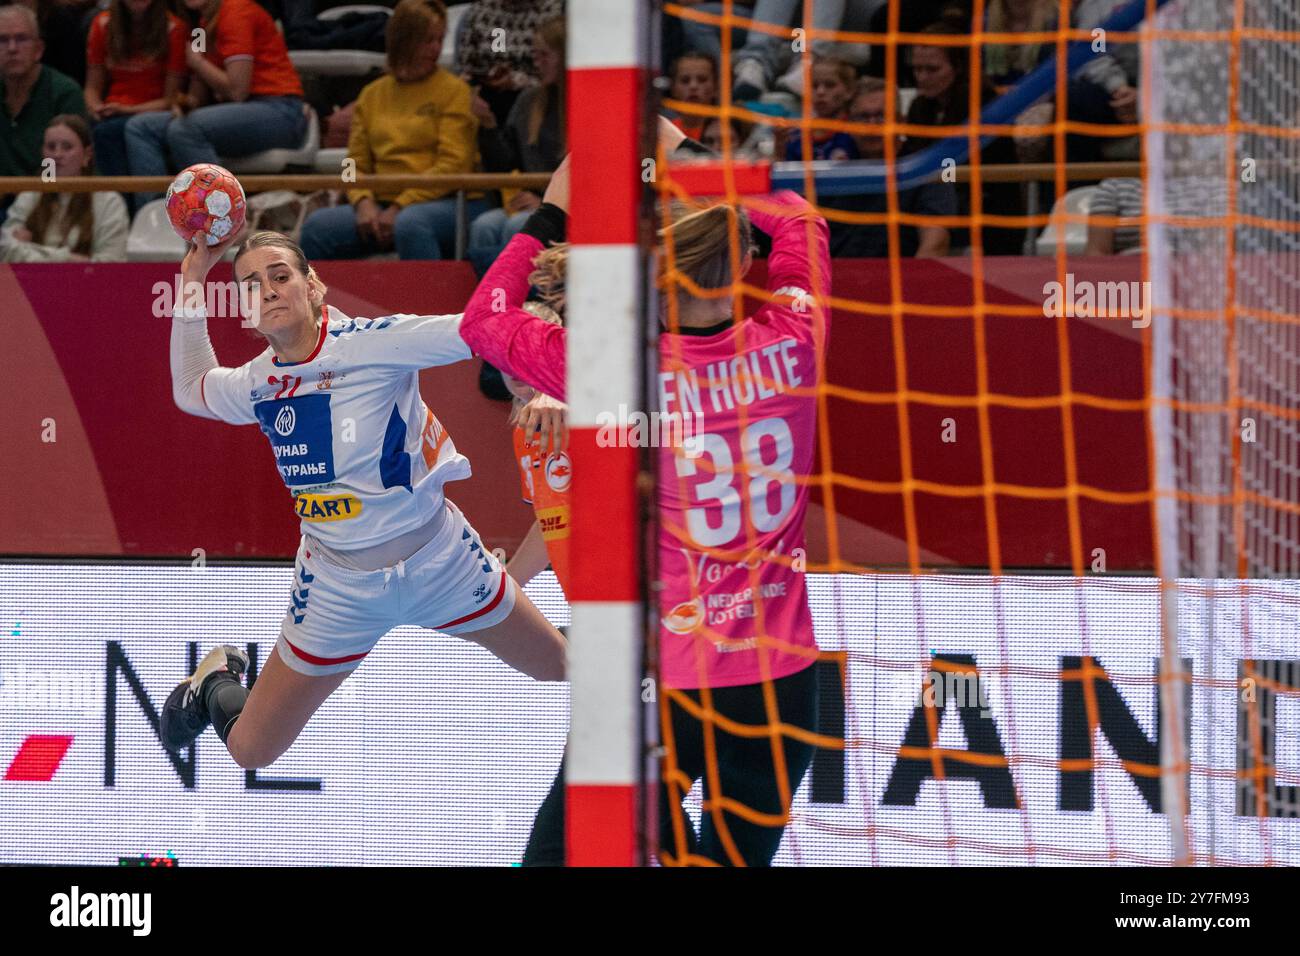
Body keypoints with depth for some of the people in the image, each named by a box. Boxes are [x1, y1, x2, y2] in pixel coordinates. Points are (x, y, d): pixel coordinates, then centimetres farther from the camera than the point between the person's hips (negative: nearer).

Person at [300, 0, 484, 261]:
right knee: (317, 226, -17)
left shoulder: (453, 90, 3)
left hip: (448, 203, -5)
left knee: (410, 224, -39)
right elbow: (357, 165, 13)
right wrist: (364, 203, -9)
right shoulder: (372, 95, 16)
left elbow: (453, 165, -6)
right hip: (384, 205, 5)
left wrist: (399, 208, -13)